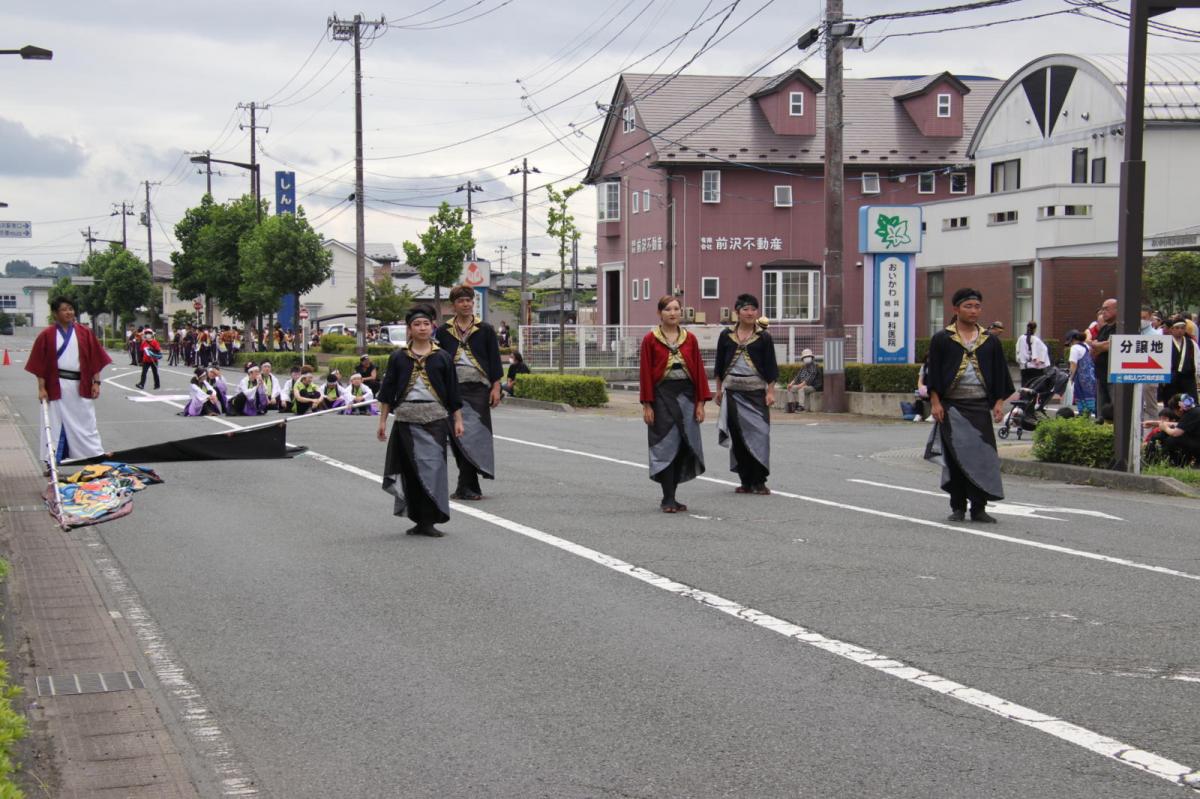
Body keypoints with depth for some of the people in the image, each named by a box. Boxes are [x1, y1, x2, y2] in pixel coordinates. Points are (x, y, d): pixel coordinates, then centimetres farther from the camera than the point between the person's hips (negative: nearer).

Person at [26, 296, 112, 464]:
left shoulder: (84, 333, 4)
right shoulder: (47, 336, 0)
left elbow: (95, 359, 5)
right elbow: (40, 364, -1)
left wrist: (96, 382, -2)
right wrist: (42, 388, -6)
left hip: (81, 386, 1)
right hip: (57, 386, -1)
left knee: (86, 423, 7)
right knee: (56, 424, 3)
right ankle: (53, 462, 8)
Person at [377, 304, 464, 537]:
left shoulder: (442, 357, 6)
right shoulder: (398, 358, 7)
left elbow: (453, 393, 8)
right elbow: (387, 391, 9)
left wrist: (458, 420, 4)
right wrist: (382, 420, 6)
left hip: (435, 418, -1)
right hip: (406, 418, 1)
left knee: (433, 467, -9)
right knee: (411, 469, 3)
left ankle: (428, 520, -7)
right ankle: (420, 519, 12)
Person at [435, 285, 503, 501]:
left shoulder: (485, 330, 6)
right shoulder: (444, 331, 11)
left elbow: (494, 360, 6)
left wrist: (496, 387, -1)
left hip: (478, 388, -2)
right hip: (453, 388, 2)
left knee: (474, 434, -11)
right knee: (457, 436, 3)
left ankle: (466, 486, -12)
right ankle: (470, 486, 11)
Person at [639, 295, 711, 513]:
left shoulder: (690, 339, 7)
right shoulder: (650, 339, -1)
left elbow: (699, 371, 7)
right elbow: (645, 373, -3)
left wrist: (700, 402, 1)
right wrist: (647, 405, -8)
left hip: (686, 397, 4)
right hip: (662, 397, -4)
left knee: (684, 447, 5)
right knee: (666, 446, -6)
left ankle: (670, 497, 15)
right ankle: (668, 499, -2)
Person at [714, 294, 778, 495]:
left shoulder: (763, 337, 2)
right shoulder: (726, 335, 7)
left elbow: (770, 367, 2)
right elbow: (719, 365, 13)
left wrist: (770, 391, -4)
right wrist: (719, 389, 11)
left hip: (756, 390, -2)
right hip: (733, 391, 2)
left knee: (758, 434, -8)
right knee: (737, 435, 2)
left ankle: (758, 481, -5)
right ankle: (746, 481, 10)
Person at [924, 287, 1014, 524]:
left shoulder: (990, 341, 10)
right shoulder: (941, 339, 3)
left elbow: (999, 374, 12)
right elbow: (934, 372, 1)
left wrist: (999, 403, 2)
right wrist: (935, 402, -7)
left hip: (980, 406, 2)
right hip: (951, 407, -2)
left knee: (981, 455, -3)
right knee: (955, 456, -1)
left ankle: (978, 508, 4)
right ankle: (958, 507, 9)